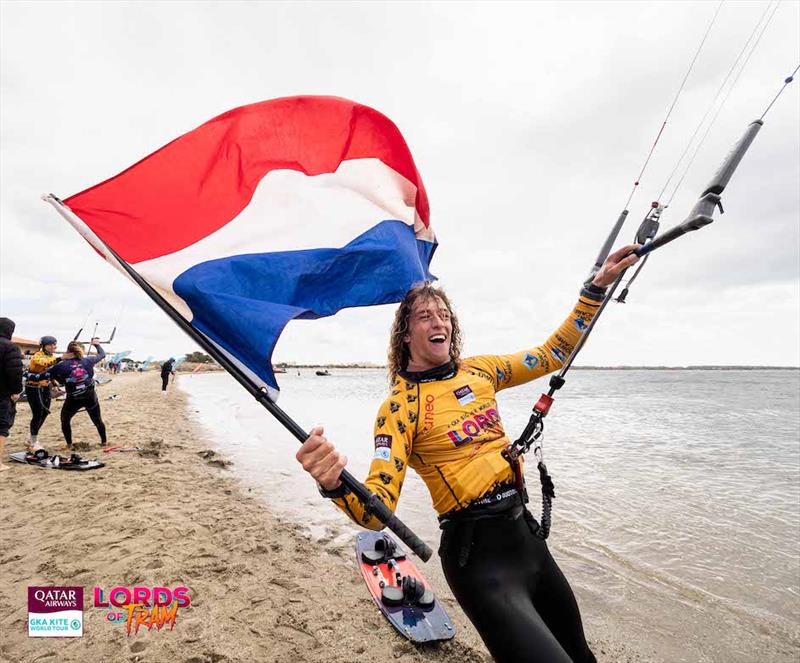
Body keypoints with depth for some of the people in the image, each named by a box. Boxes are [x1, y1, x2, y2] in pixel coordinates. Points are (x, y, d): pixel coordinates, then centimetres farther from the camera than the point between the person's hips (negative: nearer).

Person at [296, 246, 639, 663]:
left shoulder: (479, 371, 3)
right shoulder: (399, 407, -13)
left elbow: (554, 353, 12)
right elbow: (378, 511, -20)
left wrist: (596, 287, 7)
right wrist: (335, 485, -42)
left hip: (526, 532, 7)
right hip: (477, 555, -6)